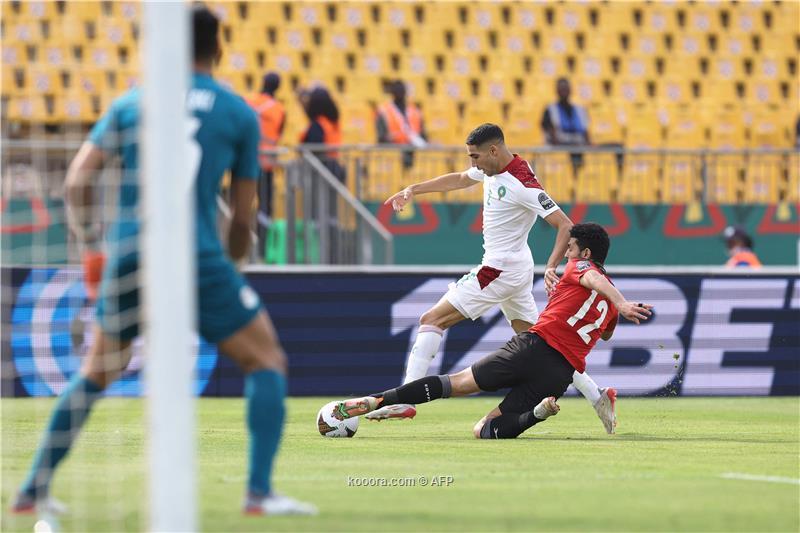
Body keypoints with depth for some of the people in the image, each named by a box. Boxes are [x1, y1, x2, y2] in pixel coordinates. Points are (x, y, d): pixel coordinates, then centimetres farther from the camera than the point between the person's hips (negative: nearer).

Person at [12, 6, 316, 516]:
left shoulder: (131, 103, 12)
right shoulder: (239, 114, 7)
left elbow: (78, 179, 3)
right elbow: (243, 216, 9)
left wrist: (83, 230, 21)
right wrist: (231, 264, 26)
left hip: (128, 253, 3)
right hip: (198, 255, -3)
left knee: (96, 373, 22)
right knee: (267, 360, 9)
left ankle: (35, 488, 18)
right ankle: (260, 491, -4)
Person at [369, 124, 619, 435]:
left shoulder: (522, 184, -22)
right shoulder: (492, 168, 5)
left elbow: (565, 225, -24)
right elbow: (460, 179, 26)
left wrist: (551, 267, -36)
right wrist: (414, 190, 24)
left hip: (500, 269, -10)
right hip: (517, 269, 10)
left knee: (431, 320, -8)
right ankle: (598, 397, 12)